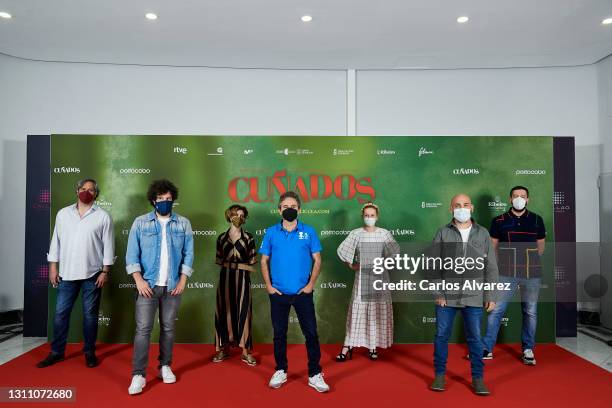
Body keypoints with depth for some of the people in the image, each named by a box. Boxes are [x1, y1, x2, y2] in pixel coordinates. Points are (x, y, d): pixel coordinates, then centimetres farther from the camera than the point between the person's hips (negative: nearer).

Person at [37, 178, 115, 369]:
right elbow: (56, 241, 9)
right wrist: (53, 267, 4)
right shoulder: (63, 213, 6)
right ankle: (57, 352, 21)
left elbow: (108, 245, -3)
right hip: (67, 273, 3)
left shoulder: (103, 216, -2)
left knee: (90, 314, 7)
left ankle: (89, 352, 19)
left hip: (92, 274, -2)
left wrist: (105, 271, -7)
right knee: (60, 313, 7)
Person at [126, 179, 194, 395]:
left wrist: (183, 280, -4)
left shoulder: (183, 224, 4)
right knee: (143, 329, -3)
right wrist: (139, 280, -10)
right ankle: (138, 374, 3)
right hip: (148, 285, -1)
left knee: (168, 328, 10)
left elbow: (188, 254, 3)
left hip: (173, 286, 1)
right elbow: (132, 254, -1)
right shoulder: (140, 223, 1)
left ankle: (165, 366, 25)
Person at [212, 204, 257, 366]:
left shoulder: (248, 237, 3)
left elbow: (252, 261, 2)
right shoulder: (222, 237, 7)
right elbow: (219, 261, 6)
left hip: (242, 279, -1)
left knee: (243, 312, -2)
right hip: (225, 278, 2)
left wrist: (229, 263, -2)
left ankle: (245, 351, 4)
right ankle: (224, 348, 16)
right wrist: (241, 265, -5)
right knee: (225, 311, 4)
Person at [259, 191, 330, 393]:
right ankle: (281, 371, 27)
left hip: (303, 293, -1)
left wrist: (311, 284, -7)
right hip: (278, 293, 1)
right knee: (279, 333, 11)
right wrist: (268, 285, -3)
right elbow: (264, 261, 6)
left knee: (311, 333, 1)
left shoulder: (309, 232, 0)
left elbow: (317, 260, 2)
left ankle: (315, 374, 13)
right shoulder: (271, 232, 2)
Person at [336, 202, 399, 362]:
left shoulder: (384, 233, 0)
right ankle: (348, 347, 3)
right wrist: (351, 265, -1)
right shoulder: (356, 233, -2)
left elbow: (395, 251, 1)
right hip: (362, 277, -1)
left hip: (380, 277, 1)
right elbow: (342, 250, -2)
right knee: (357, 310, -1)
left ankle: (373, 346, 17)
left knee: (378, 311, 4)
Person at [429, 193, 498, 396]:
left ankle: (478, 378, 21)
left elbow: (491, 267, 5)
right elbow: (435, 266, 0)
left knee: (475, 338, 7)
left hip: (473, 296, 0)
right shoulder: (442, 233, 1)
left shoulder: (483, 233, 5)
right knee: (441, 336, 8)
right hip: (446, 295, 0)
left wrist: (490, 296, 1)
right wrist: (438, 293, -5)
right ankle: (439, 375, 23)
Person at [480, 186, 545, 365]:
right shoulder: (499, 221, 3)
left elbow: (541, 246, 16)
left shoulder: (537, 220, 7)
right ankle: (487, 348, 7)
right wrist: (505, 263, 2)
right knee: (496, 310, -2)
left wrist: (528, 261, 10)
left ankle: (528, 349, 23)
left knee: (530, 312, 8)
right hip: (506, 274, -1)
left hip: (532, 274, 1)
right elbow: (493, 246, 7)